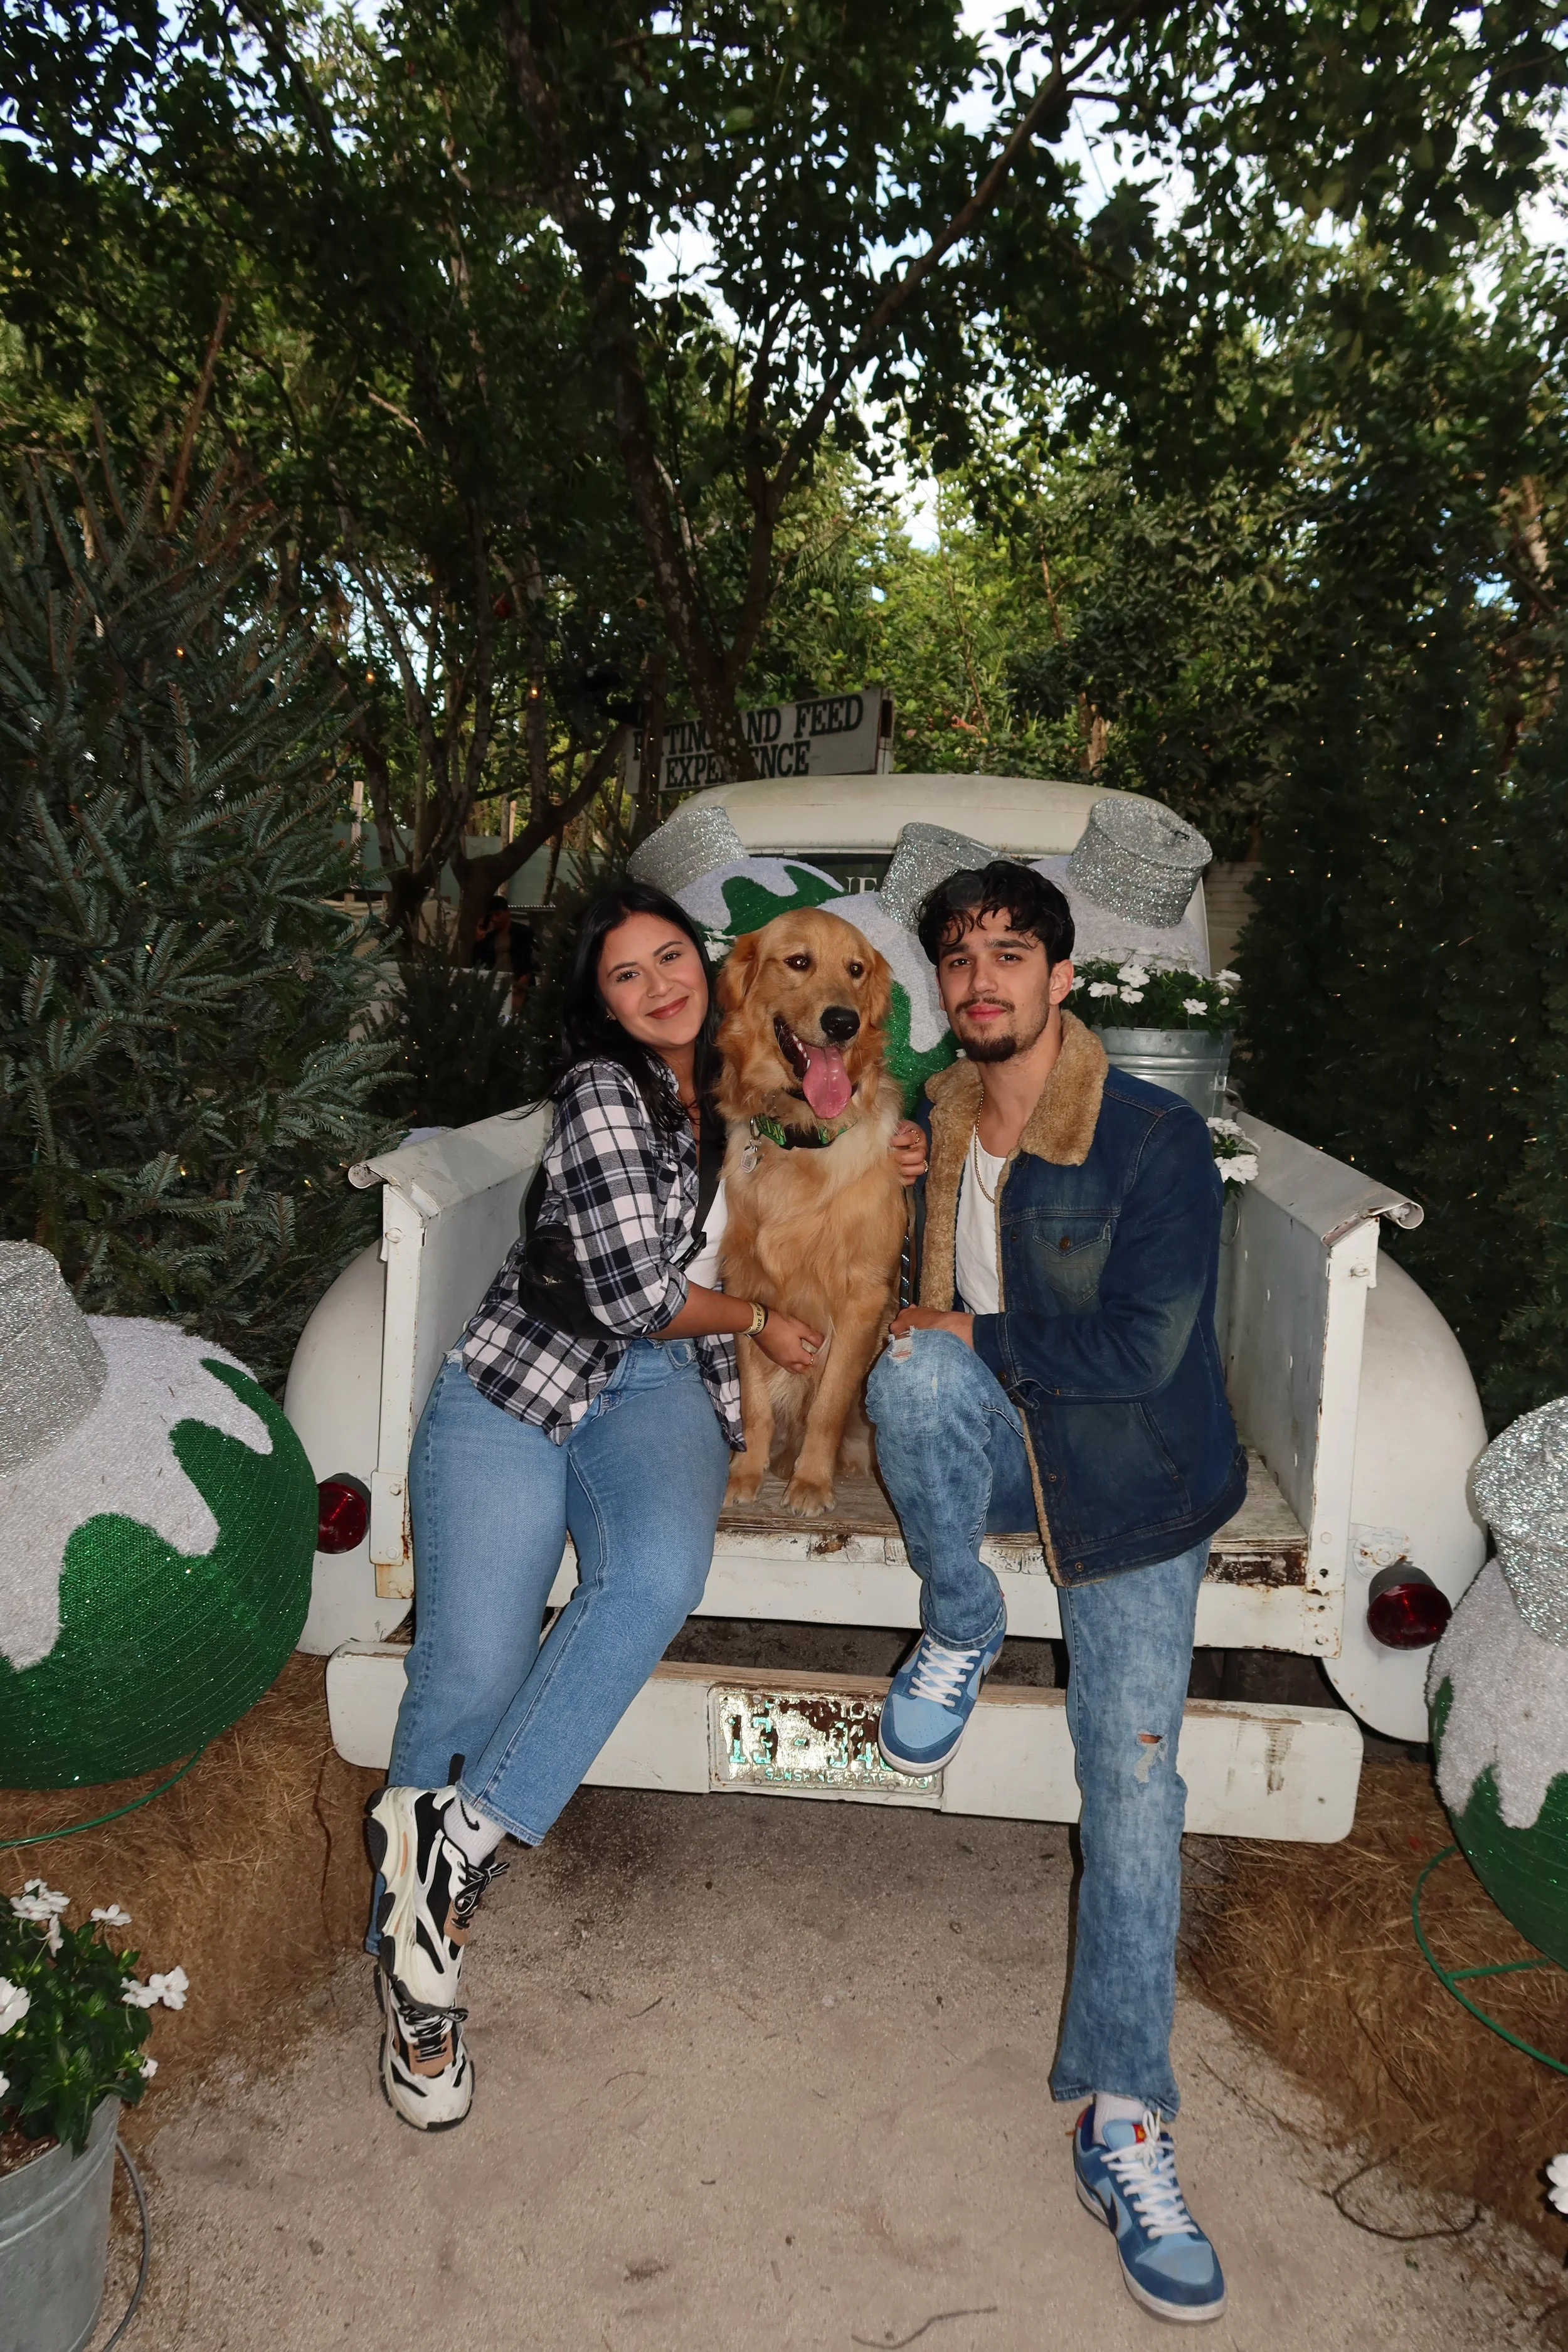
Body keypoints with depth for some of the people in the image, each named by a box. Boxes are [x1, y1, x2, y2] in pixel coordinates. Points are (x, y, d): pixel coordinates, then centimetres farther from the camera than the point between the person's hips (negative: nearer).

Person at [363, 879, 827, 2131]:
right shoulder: (604, 1092, -4)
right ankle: (415, 1976, 4)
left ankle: (459, 1828, -19)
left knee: (662, 1571, -30)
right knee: (473, 1662, -16)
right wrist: (757, 1321, 5)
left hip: (663, 1389, 4)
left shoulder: (726, 1099, 17)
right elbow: (630, 1290, -12)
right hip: (520, 1381, -4)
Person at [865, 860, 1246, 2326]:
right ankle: (961, 1632, -8)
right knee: (913, 1369, -32)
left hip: (1127, 1479, -3)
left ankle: (1122, 2123, 3)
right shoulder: (932, 1123, 3)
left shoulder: (1157, 1141, -13)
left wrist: (982, 1339, -13)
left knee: (1133, 1776, -10)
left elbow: (1143, 1346, -18)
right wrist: (930, 1345, -3)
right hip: (988, 1444, 3)